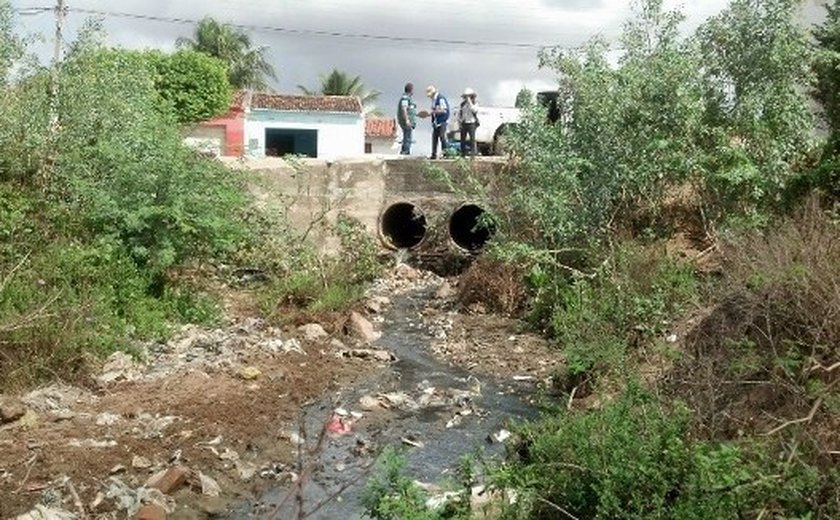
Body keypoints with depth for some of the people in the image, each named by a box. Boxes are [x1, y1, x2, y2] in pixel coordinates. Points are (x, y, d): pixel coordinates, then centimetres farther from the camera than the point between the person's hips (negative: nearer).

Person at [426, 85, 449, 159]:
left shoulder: (440, 98, -15)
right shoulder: (434, 99, 14)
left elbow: (444, 110, -21)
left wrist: (432, 111, -19)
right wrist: (429, 113, 5)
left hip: (442, 122, -9)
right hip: (436, 122, 9)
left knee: (442, 137, -8)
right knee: (434, 137, 8)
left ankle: (444, 152, 0)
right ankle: (434, 154, 12)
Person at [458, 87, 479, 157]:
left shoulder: (475, 103, -1)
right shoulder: (463, 104, 11)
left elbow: (474, 110, -23)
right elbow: (459, 113, 16)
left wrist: (469, 101, -19)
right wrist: (459, 122, 6)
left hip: (471, 124, -4)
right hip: (463, 124, 4)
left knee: (472, 140, -9)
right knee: (463, 140, 6)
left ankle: (473, 154, -9)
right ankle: (463, 155, 14)